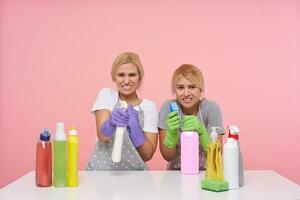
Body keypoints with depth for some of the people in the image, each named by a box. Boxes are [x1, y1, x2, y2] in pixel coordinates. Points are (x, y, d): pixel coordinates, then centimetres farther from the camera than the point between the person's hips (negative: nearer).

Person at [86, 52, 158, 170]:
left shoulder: (150, 107, -1)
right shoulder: (106, 95, 0)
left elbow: (148, 155, -6)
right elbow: (101, 136, -12)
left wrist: (134, 127, -21)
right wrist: (111, 123, -32)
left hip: (135, 174, 1)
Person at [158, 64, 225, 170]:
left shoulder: (211, 108, -11)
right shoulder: (168, 107, -9)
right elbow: (167, 156, -8)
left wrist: (201, 130, -27)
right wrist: (171, 132, -25)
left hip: (205, 172, -1)